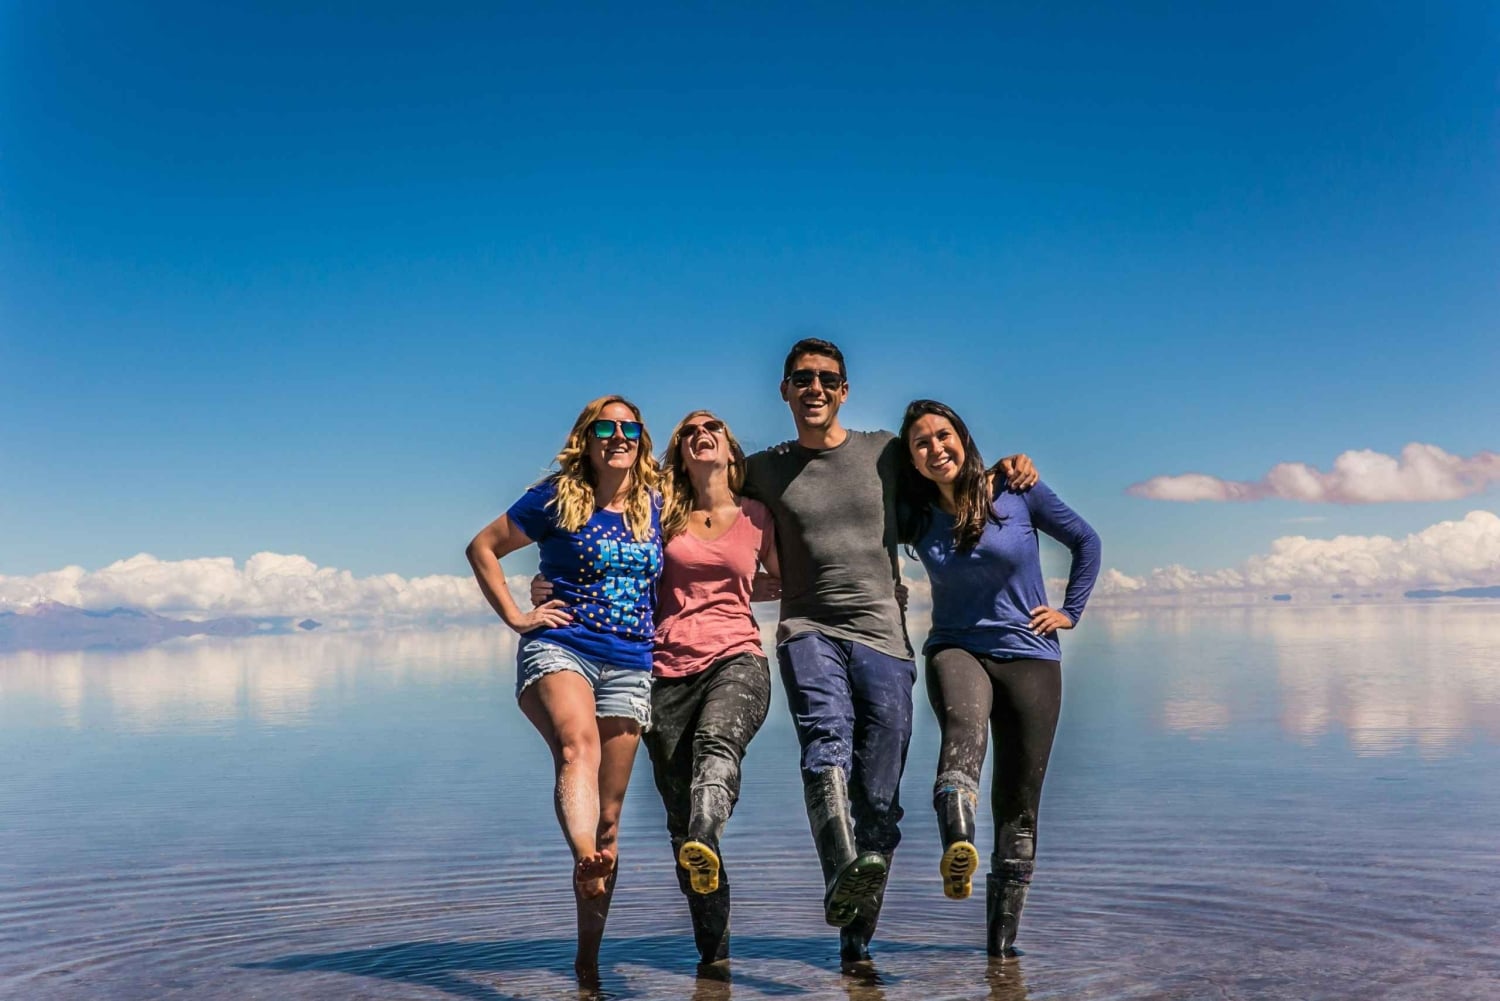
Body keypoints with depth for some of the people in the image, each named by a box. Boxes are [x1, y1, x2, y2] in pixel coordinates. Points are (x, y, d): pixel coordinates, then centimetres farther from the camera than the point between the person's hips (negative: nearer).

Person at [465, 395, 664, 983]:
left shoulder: (655, 506, 11)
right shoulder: (557, 499, 2)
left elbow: (667, 578, 28)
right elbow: (483, 547, 8)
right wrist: (515, 617, 1)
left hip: (630, 666, 3)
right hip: (559, 648, -3)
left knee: (609, 815, 3)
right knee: (579, 747, -36)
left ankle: (588, 956, 12)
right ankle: (587, 862, -59)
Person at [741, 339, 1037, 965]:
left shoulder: (886, 452, 11)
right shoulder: (762, 472, 12)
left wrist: (1011, 468, 7)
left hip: (882, 636, 1)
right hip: (809, 630, -1)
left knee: (879, 796, 0)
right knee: (827, 742, -31)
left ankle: (857, 937, 11)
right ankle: (843, 874, -50)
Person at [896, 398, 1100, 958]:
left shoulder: (1017, 491, -3)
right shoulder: (913, 517, 1)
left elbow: (1086, 541, 9)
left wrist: (1070, 611, 6)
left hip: (1030, 657, 1)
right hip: (958, 649, 0)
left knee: (1018, 806, 1)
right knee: (964, 721, -38)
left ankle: (1002, 941, 12)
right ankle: (958, 848, -60)